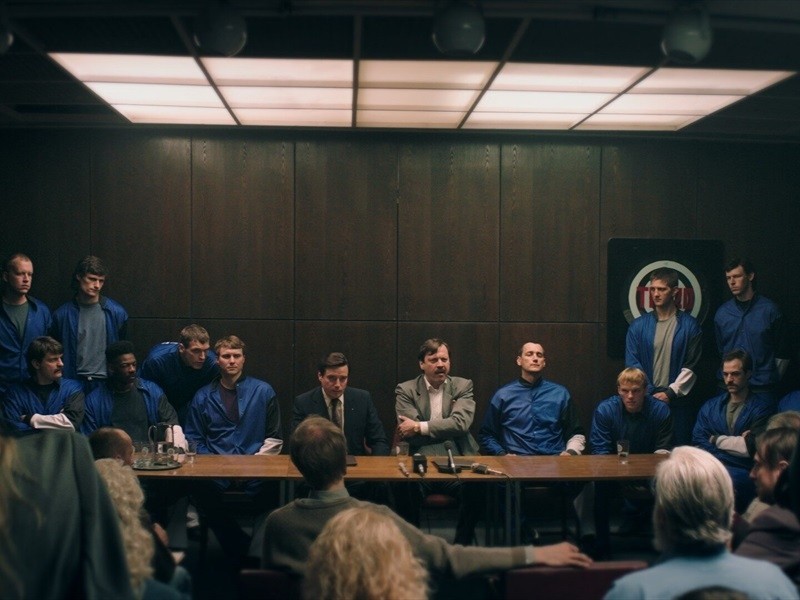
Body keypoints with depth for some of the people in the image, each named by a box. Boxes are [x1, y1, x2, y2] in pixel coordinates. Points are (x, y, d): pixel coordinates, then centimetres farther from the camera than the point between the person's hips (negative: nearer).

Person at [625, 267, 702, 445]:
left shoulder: (689, 325, 2)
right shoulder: (638, 325, 6)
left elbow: (691, 366, -1)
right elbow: (632, 363, 2)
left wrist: (670, 392, -9)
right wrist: (650, 393, -7)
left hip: (677, 401, -1)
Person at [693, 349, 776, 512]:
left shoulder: (762, 405, 7)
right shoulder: (710, 406, 20)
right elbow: (699, 442, 7)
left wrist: (716, 439, 7)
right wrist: (736, 443, -7)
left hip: (743, 471, -3)